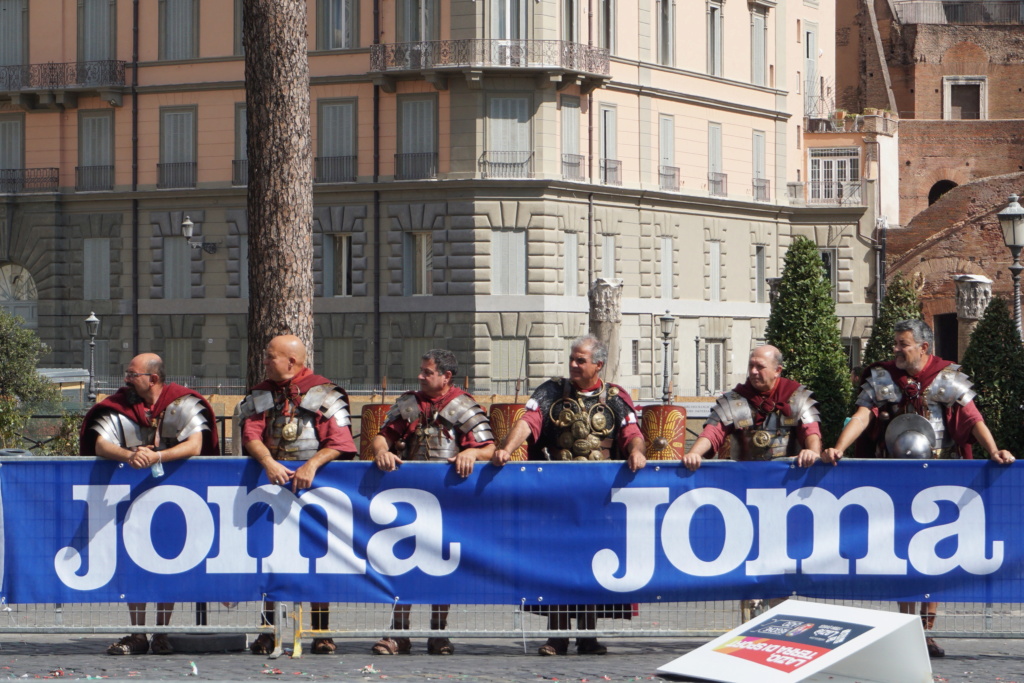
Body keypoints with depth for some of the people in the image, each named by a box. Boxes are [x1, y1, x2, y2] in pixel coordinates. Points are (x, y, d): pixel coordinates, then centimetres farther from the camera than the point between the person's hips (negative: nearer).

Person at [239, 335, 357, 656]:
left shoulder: (324, 394, -1)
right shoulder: (260, 395, 11)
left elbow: (338, 443, -9)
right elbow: (251, 436, -1)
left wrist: (312, 465, -25)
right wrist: (269, 464, -21)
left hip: (314, 482, -4)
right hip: (273, 482, 4)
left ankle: (321, 634, 0)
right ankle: (269, 632, 5)